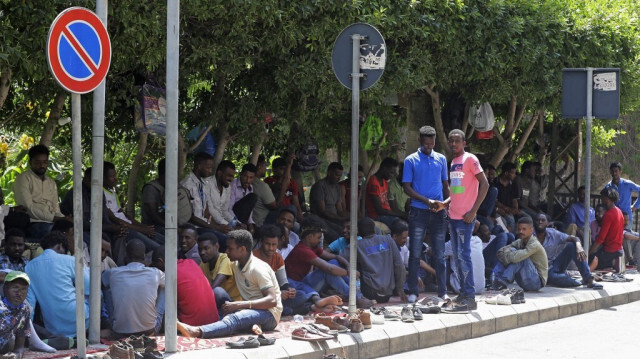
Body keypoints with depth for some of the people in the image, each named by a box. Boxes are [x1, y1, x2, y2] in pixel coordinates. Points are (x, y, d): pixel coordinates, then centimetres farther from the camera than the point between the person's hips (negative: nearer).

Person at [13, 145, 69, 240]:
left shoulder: (52, 183, 25)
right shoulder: (23, 179, 3)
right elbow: (28, 208, -9)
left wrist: (64, 219, -5)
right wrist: (55, 218, -15)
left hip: (51, 224, 6)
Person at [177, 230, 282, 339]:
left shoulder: (258, 268, -13)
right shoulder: (236, 265, 13)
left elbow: (272, 301, -22)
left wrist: (238, 305, -26)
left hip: (269, 314, -9)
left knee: (234, 318, -37)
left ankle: (197, 332, -60)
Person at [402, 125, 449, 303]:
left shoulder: (441, 159, 11)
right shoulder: (411, 160, 1)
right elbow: (407, 187, -3)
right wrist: (427, 201, -14)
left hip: (438, 212, 2)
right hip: (418, 212, -2)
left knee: (439, 254, 4)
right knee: (415, 254, -1)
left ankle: (443, 292, 8)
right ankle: (413, 292, 3)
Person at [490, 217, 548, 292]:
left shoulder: (534, 245, -20)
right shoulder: (520, 242, 3)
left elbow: (516, 257, -33)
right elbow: (500, 251, -3)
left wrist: (506, 252, -13)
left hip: (538, 282, -8)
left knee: (520, 257, -28)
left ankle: (502, 281, -27)